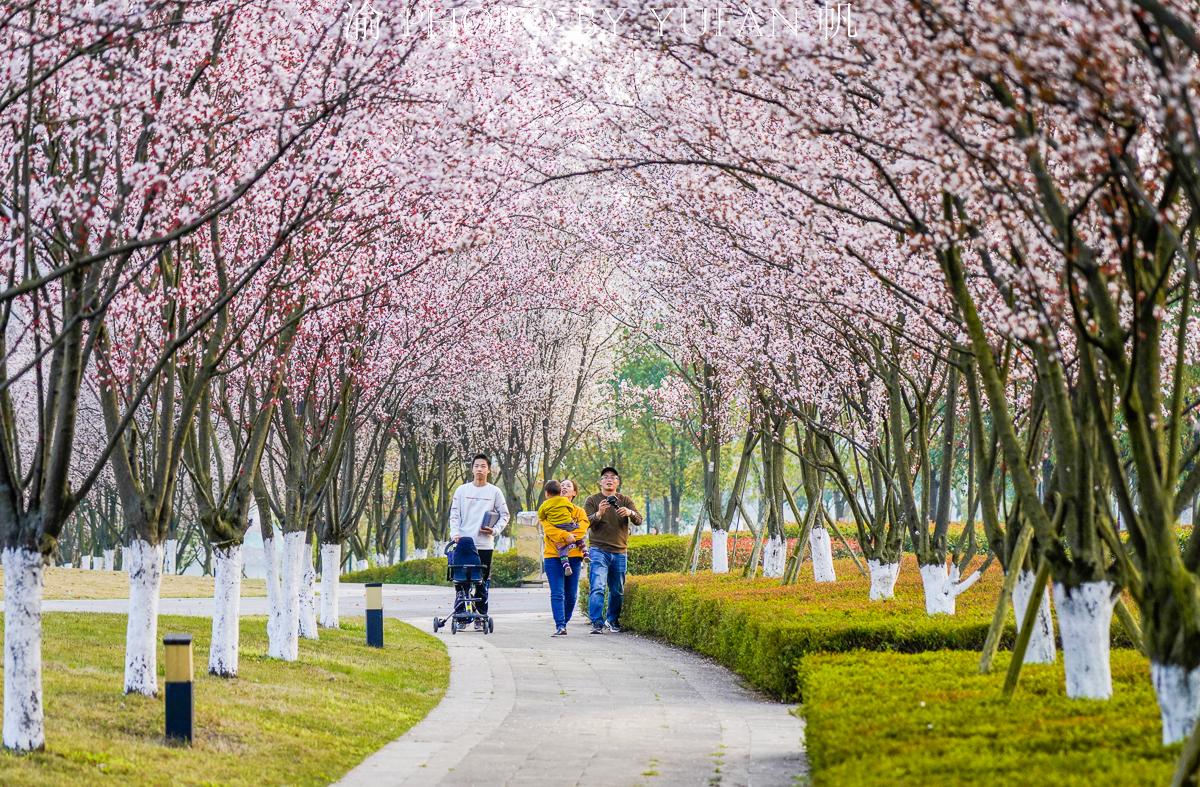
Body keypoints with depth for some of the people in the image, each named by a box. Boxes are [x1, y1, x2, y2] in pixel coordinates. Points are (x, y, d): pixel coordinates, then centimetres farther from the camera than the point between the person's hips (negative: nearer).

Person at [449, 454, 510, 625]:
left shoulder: (495, 492, 6)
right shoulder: (462, 490, 8)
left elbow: (504, 515, 10)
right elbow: (454, 514, 6)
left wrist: (495, 530, -6)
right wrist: (455, 533, -9)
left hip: (485, 544, -1)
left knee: (482, 583, 2)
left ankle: (481, 616, 7)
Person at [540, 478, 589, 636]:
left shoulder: (579, 512, 14)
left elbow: (582, 530, -3)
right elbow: (548, 528, -6)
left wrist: (560, 538, -15)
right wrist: (566, 536, -22)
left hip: (573, 556, 2)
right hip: (553, 556, -2)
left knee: (571, 595, 2)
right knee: (557, 593, -12)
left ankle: (564, 622, 17)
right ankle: (560, 627, -17)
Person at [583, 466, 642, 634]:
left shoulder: (625, 500, 10)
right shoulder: (592, 500, 4)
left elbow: (639, 520, -2)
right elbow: (587, 522, -10)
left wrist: (630, 513, -25)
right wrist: (599, 513, -30)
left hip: (619, 552, 3)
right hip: (598, 550, -3)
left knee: (618, 591, 9)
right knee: (598, 587, -16)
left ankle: (613, 620, 26)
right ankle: (597, 623, -17)